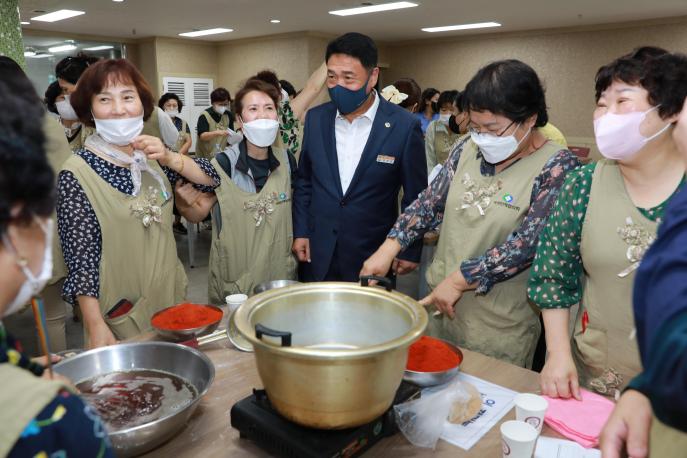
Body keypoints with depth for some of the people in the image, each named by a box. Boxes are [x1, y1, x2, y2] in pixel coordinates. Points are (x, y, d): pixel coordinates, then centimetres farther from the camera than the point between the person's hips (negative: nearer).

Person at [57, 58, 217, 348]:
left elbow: (214, 178, 0)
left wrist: (170, 158, -15)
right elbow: (81, 258, -15)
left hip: (172, 298, 6)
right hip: (120, 318, -5)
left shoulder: (152, 156, 4)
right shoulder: (76, 175, -13)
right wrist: (96, 326, -23)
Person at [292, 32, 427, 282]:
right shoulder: (315, 118, 0)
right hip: (317, 254, 3)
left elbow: (415, 196, -3)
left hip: (372, 255, -3)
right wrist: (300, 232, 5)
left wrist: (411, 251, 0)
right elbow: (303, 181, 10)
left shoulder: (404, 126, -11)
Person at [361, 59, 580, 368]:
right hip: (439, 303, 5)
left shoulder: (557, 166, -14)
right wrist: (389, 248, -6)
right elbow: (430, 202, 4)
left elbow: (529, 242, -20)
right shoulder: (469, 148, 1)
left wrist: (459, 279, -19)